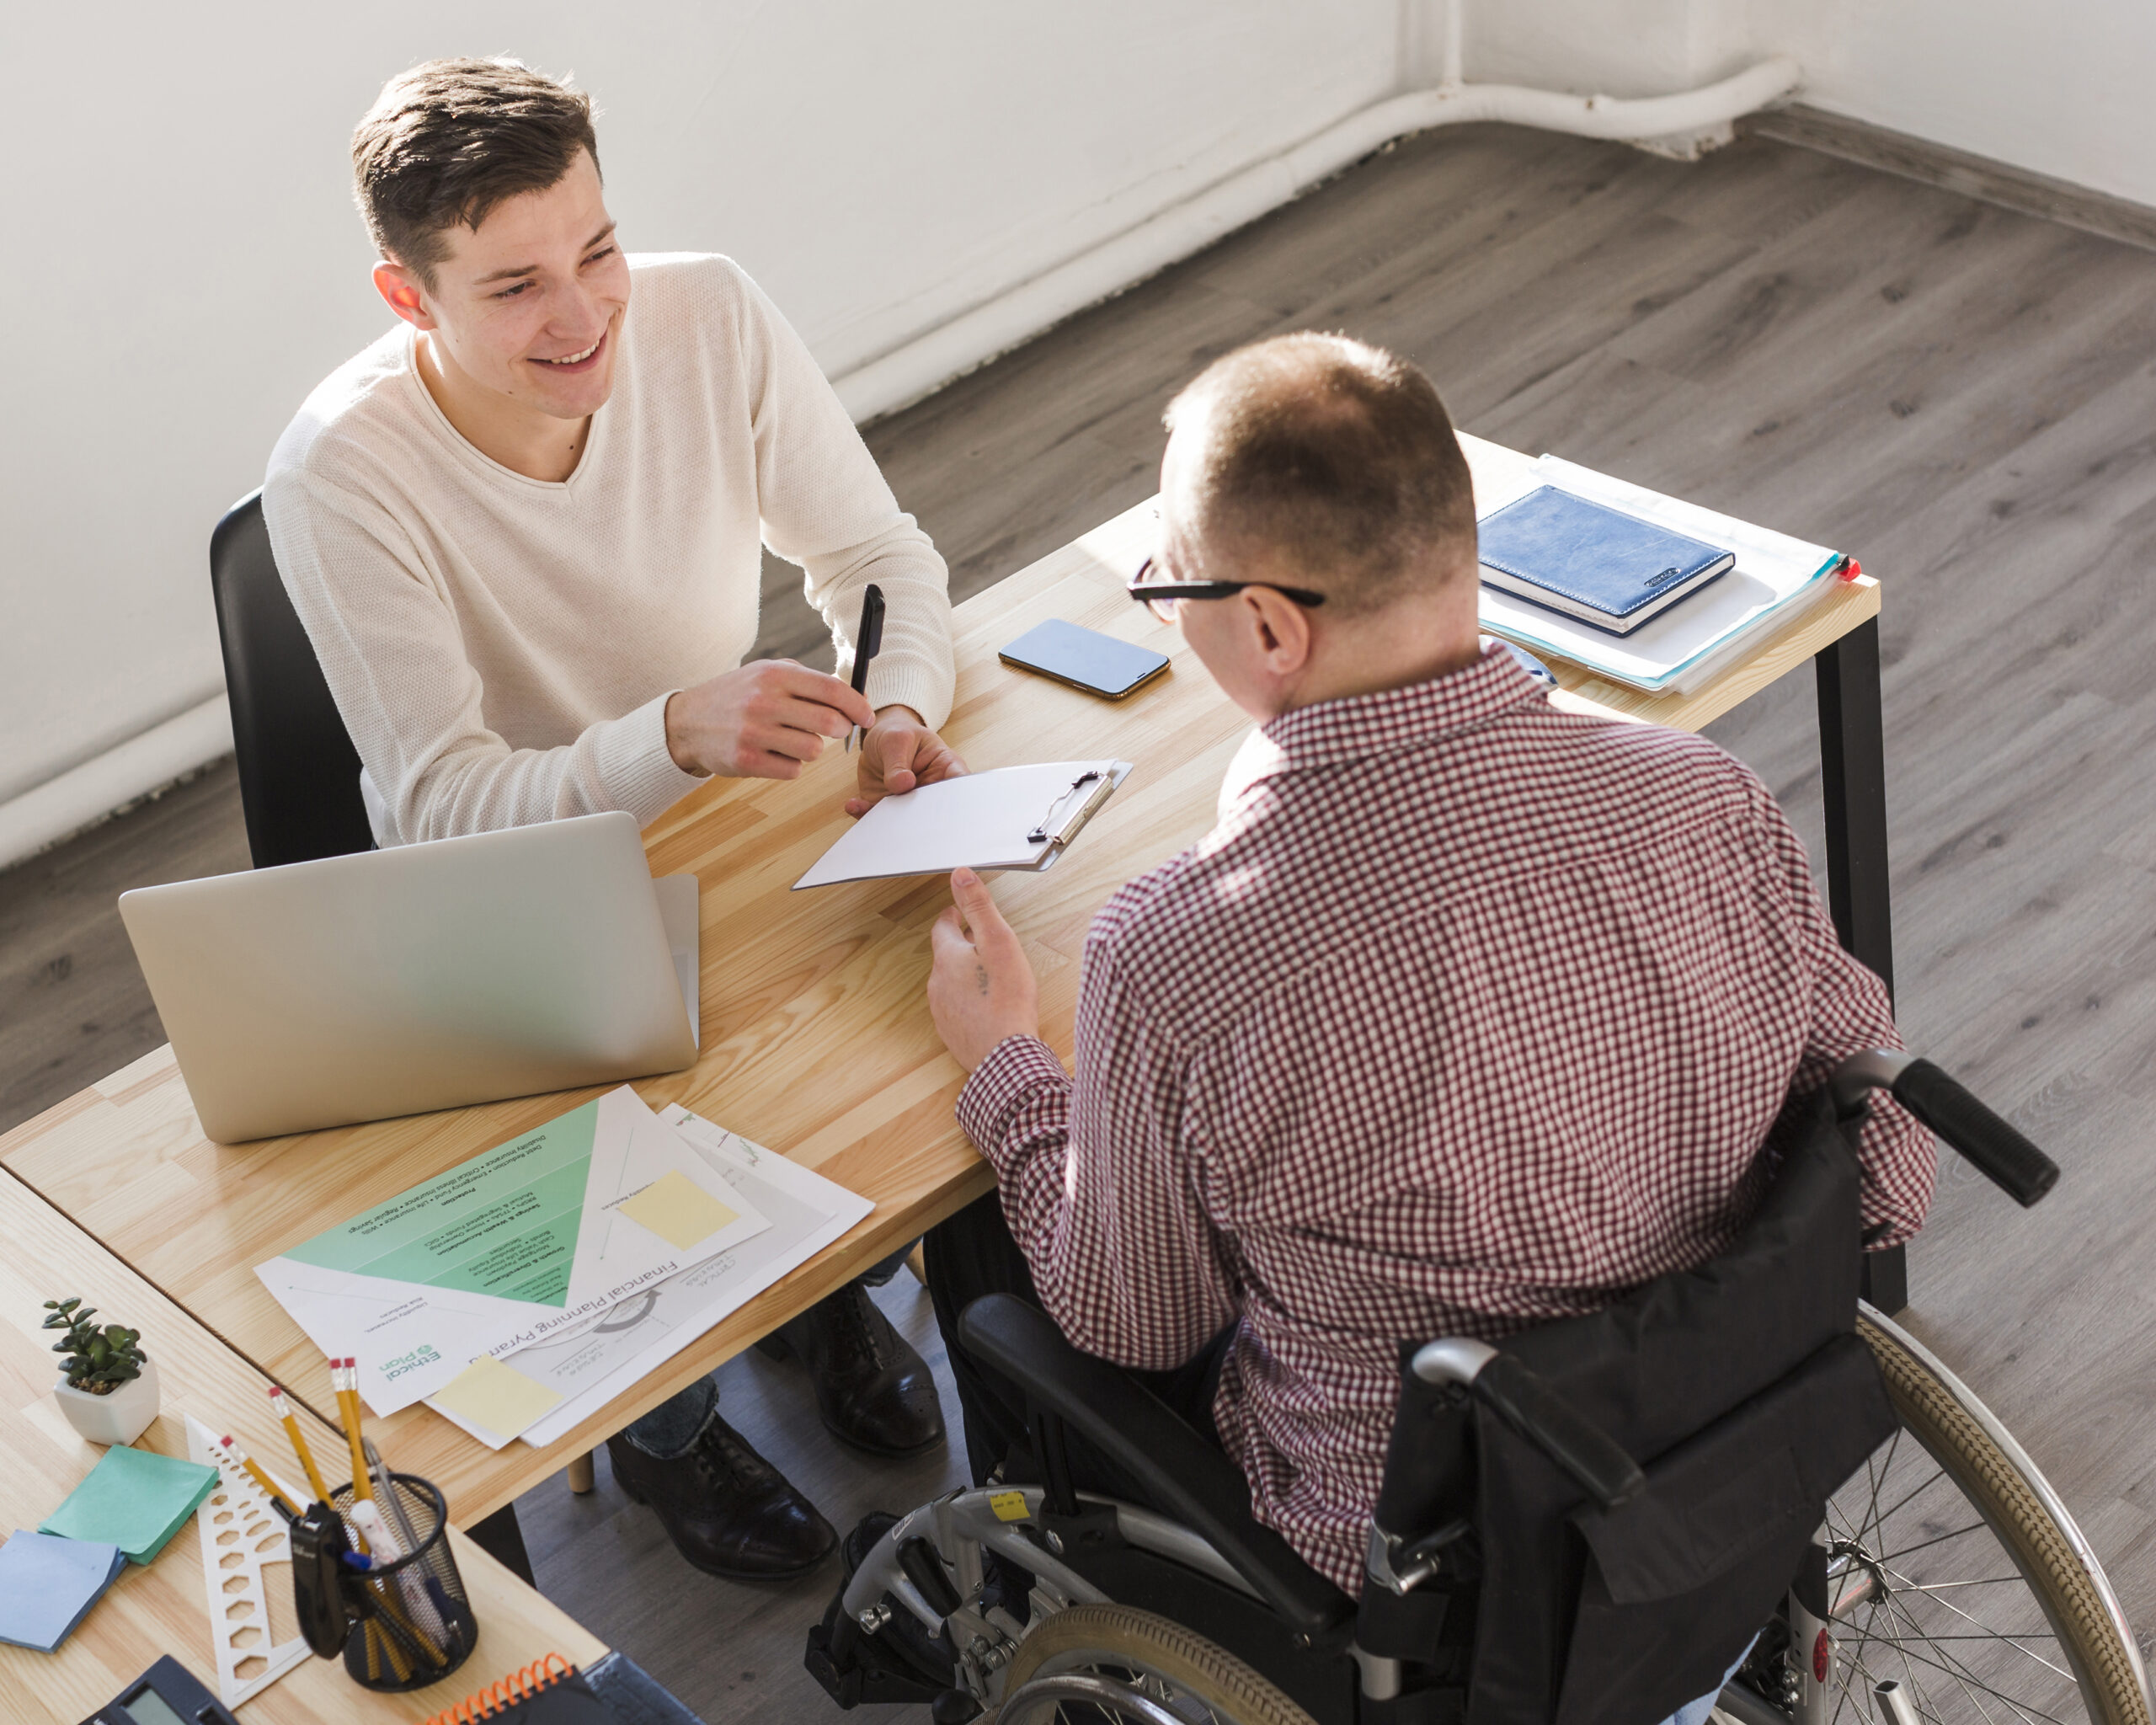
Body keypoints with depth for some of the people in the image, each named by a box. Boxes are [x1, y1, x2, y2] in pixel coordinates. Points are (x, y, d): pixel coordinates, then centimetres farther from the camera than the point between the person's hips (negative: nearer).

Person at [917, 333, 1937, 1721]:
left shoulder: (1178, 958, -32)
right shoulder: (1714, 803, -21)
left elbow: (1132, 1325, -12)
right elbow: (1891, 1186, -7)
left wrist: (1000, 1057, 5)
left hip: (1400, 1569, -5)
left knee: (978, 1242, 21)